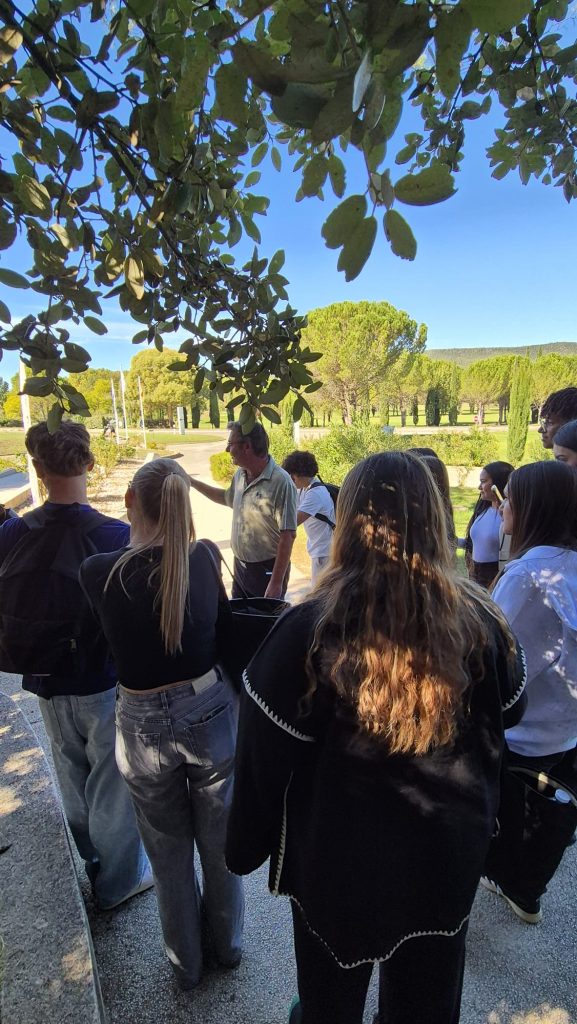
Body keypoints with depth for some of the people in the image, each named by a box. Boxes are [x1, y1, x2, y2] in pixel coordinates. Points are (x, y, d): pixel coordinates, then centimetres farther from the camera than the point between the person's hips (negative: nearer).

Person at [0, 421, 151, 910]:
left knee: (73, 778, 27)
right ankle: (120, 879, 38)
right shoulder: (118, 537, -26)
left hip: (48, 682, 5)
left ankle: (91, 860, 51)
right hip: (105, 684, -4)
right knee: (112, 785, 17)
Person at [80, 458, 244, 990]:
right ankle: (227, 942, 53)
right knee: (218, 841, 27)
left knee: (169, 852, 26)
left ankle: (186, 962, 50)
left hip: (145, 725, -1)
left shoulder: (99, 573, -18)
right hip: (211, 712, 1)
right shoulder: (206, 558, -15)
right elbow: (223, 628, -3)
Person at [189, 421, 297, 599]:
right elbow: (227, 498, 25)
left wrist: (276, 583, -22)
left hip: (267, 570, -7)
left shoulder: (281, 482, -23)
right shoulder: (240, 475, 2)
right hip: (240, 566, 7)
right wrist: (192, 482, 22)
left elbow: (288, 535, -22)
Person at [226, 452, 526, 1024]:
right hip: (448, 851, 3)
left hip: (340, 856, -2)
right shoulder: (479, 620, -20)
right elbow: (508, 712, 0)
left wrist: (245, 847, -1)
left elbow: (264, 757, -18)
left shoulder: (308, 629, -29)